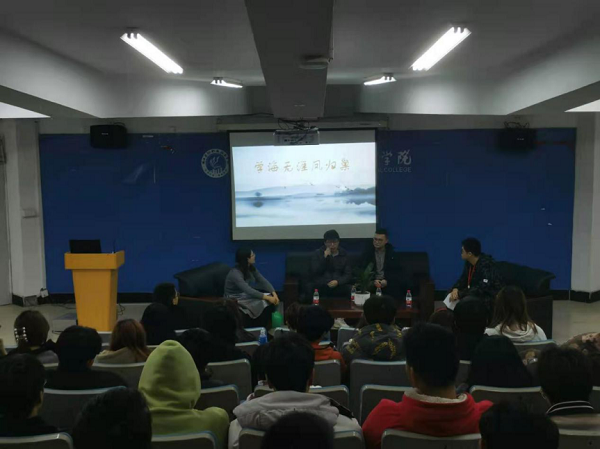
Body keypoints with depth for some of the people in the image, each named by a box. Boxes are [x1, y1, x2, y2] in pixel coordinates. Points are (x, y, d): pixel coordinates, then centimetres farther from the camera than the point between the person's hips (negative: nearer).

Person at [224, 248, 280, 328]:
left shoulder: (251, 267, -2)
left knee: (270, 302, -13)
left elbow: (263, 281, -4)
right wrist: (268, 297, -34)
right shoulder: (235, 273, -27)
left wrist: (274, 293, -19)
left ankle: (264, 327, 1)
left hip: (247, 294, 8)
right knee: (265, 303, -23)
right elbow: (249, 291, -35)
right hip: (235, 300, -8)